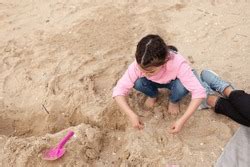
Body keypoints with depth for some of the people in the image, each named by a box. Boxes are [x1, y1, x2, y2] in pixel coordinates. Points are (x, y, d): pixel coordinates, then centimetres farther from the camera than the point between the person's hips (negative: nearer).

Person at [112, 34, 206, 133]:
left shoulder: (178, 63, -41)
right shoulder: (138, 64, -35)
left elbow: (199, 92, -40)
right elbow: (119, 90, -31)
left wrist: (182, 120, -44)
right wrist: (132, 115, -41)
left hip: (173, 82, -1)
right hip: (154, 82, 1)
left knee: (182, 86, -35)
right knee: (138, 83, -31)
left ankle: (174, 101, 2)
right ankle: (153, 95, 5)